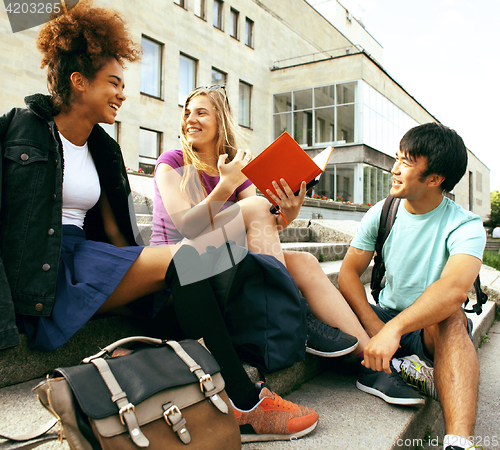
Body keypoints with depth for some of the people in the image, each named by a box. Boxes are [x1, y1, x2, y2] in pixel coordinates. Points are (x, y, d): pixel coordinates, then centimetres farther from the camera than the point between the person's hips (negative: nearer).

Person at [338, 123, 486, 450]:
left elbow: (455, 288, -34)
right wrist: (375, 328, -24)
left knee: (449, 317, -38)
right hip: (385, 320, 3)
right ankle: (400, 368, -24)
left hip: (433, 329, -3)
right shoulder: (382, 214, -1)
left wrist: (394, 329, -46)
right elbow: (348, 273, -8)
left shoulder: (465, 225, -14)